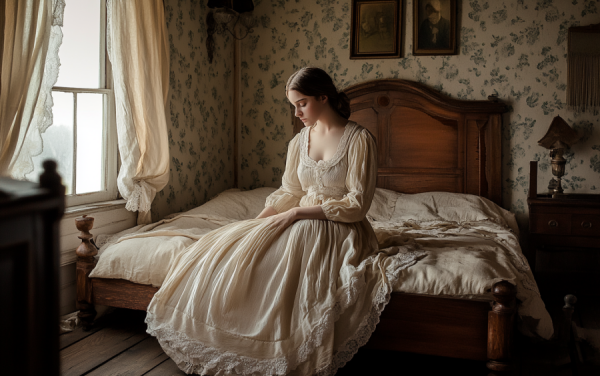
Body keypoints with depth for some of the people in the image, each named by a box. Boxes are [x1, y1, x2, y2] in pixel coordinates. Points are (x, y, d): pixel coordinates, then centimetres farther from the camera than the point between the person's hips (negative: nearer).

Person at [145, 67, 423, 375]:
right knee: (227, 250, -14)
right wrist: (256, 221, -1)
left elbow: (356, 205, -13)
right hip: (299, 224, 6)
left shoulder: (358, 139, -8)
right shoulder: (299, 142, 11)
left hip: (339, 231, -6)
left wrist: (298, 213, -16)